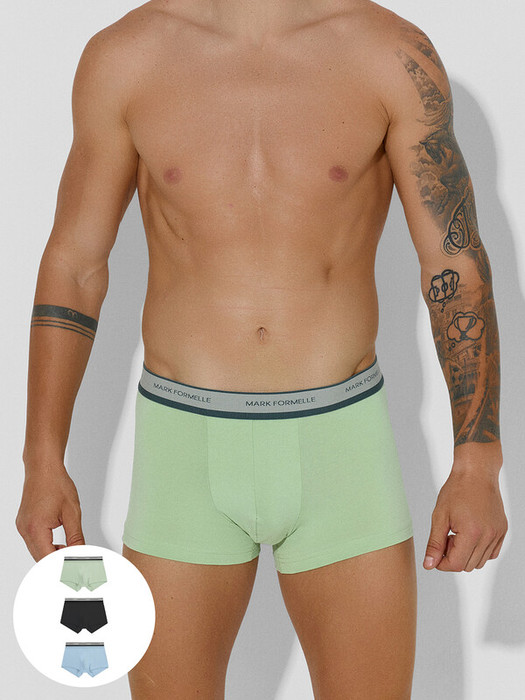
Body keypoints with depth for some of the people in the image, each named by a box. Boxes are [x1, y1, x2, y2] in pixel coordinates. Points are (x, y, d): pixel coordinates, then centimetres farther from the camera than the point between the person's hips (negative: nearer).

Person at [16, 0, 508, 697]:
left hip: (340, 448, 0)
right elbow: (72, 266, 3)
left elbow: (457, 265, -3)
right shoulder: (123, 57, -4)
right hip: (188, 453, 1)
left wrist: (478, 466, -7)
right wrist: (43, 464, 1)